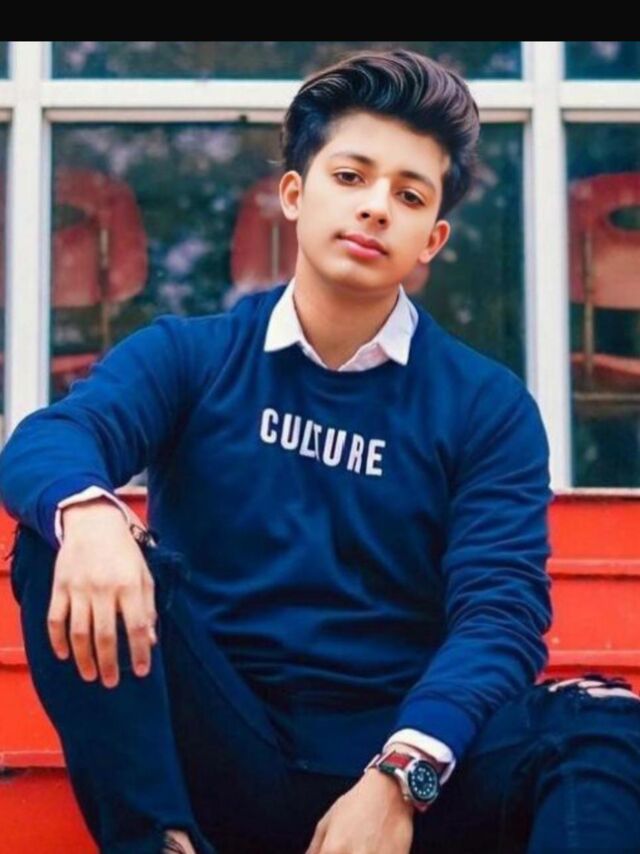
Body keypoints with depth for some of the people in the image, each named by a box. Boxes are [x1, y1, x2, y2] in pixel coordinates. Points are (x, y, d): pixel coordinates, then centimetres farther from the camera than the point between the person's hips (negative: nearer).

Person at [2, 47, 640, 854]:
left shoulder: (487, 405, 5)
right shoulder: (187, 355, 7)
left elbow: (498, 609, -7)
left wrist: (400, 775, -26)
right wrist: (88, 513, -38)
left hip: (407, 752, -1)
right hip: (218, 749, 1)